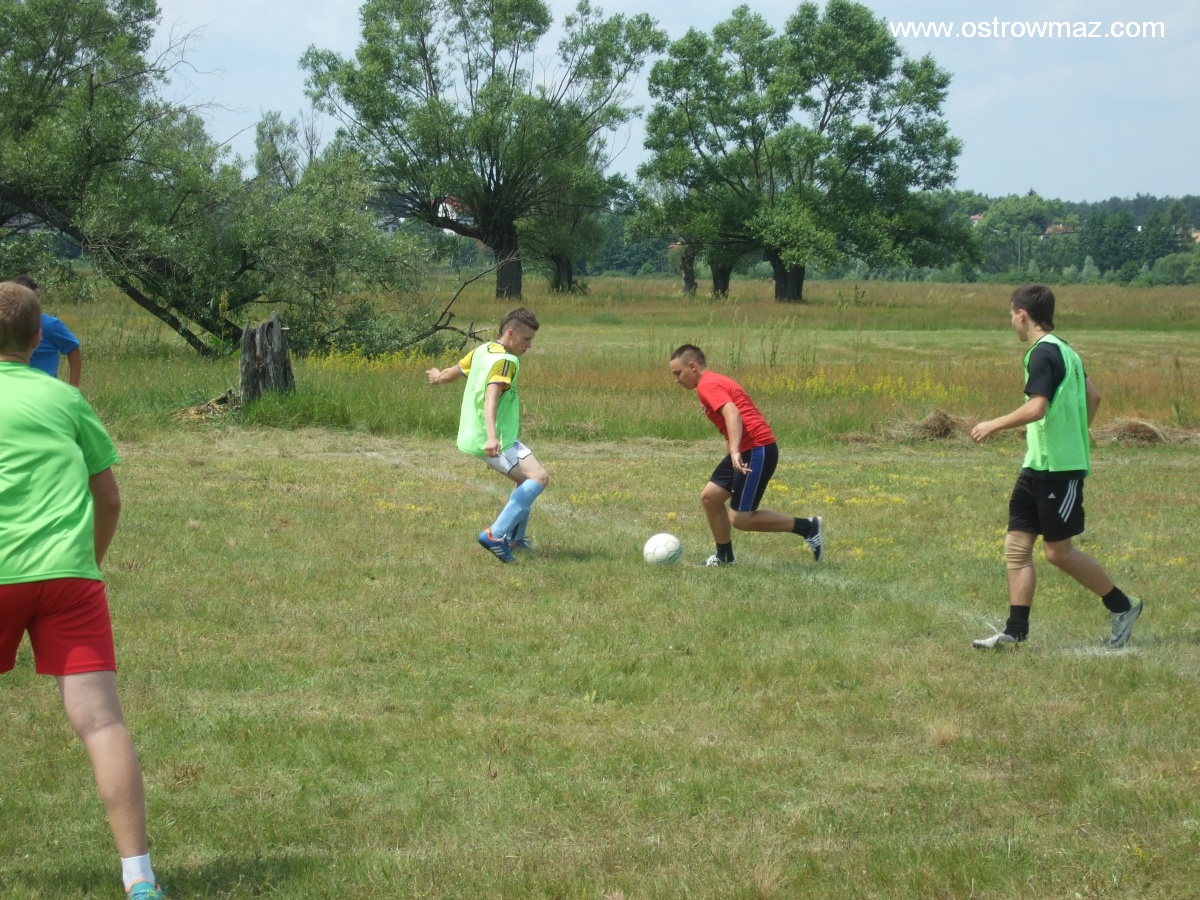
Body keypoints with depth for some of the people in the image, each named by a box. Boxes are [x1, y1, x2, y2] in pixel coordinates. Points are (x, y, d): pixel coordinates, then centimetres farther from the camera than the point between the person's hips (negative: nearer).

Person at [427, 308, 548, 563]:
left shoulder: (482, 351, 11)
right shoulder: (506, 361, -16)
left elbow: (452, 373, 26)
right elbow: (490, 397, -31)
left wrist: (438, 376, 50)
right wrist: (492, 436, -44)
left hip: (475, 436, 10)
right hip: (496, 441, -10)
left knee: (526, 481, 24)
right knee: (539, 477, -22)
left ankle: (515, 538, 29)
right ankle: (496, 534, -29)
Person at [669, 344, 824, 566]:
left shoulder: (707, 385, -11)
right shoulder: (715, 382, 20)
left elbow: (733, 414, -26)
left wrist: (735, 451, -38)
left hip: (757, 450, -10)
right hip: (748, 450, 10)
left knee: (740, 519, -6)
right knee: (710, 497, 11)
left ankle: (808, 527, 0)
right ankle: (724, 556, 19)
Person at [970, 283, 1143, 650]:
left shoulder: (1044, 353, -16)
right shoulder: (1063, 350, 14)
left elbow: (1036, 408, -26)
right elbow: (1092, 396, 23)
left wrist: (993, 425, -15)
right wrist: (1074, 434, 28)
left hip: (1058, 468, -10)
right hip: (1037, 466, 10)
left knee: (1059, 552, 0)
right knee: (1016, 546, 4)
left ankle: (1122, 606, 14)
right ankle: (1016, 630, 3)